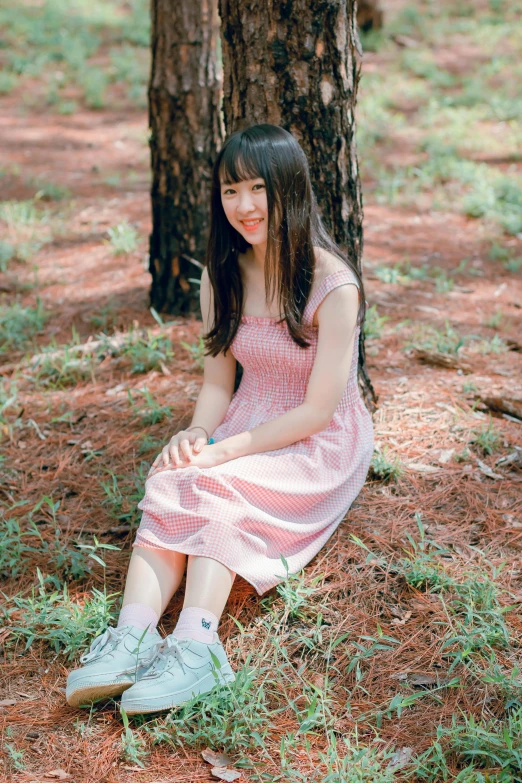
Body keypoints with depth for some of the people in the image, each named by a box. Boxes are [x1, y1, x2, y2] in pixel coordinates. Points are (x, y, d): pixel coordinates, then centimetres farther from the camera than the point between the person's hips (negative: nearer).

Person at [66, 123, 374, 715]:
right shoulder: (222, 274, 3)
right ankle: (133, 635, -43)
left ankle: (194, 645, -47)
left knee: (215, 489, -33)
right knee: (169, 483, -26)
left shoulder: (333, 285, -17)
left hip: (321, 446, -5)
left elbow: (317, 411, -17)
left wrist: (224, 451, -21)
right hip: (246, 432, 5)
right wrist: (195, 436, -15)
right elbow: (217, 382, 6)